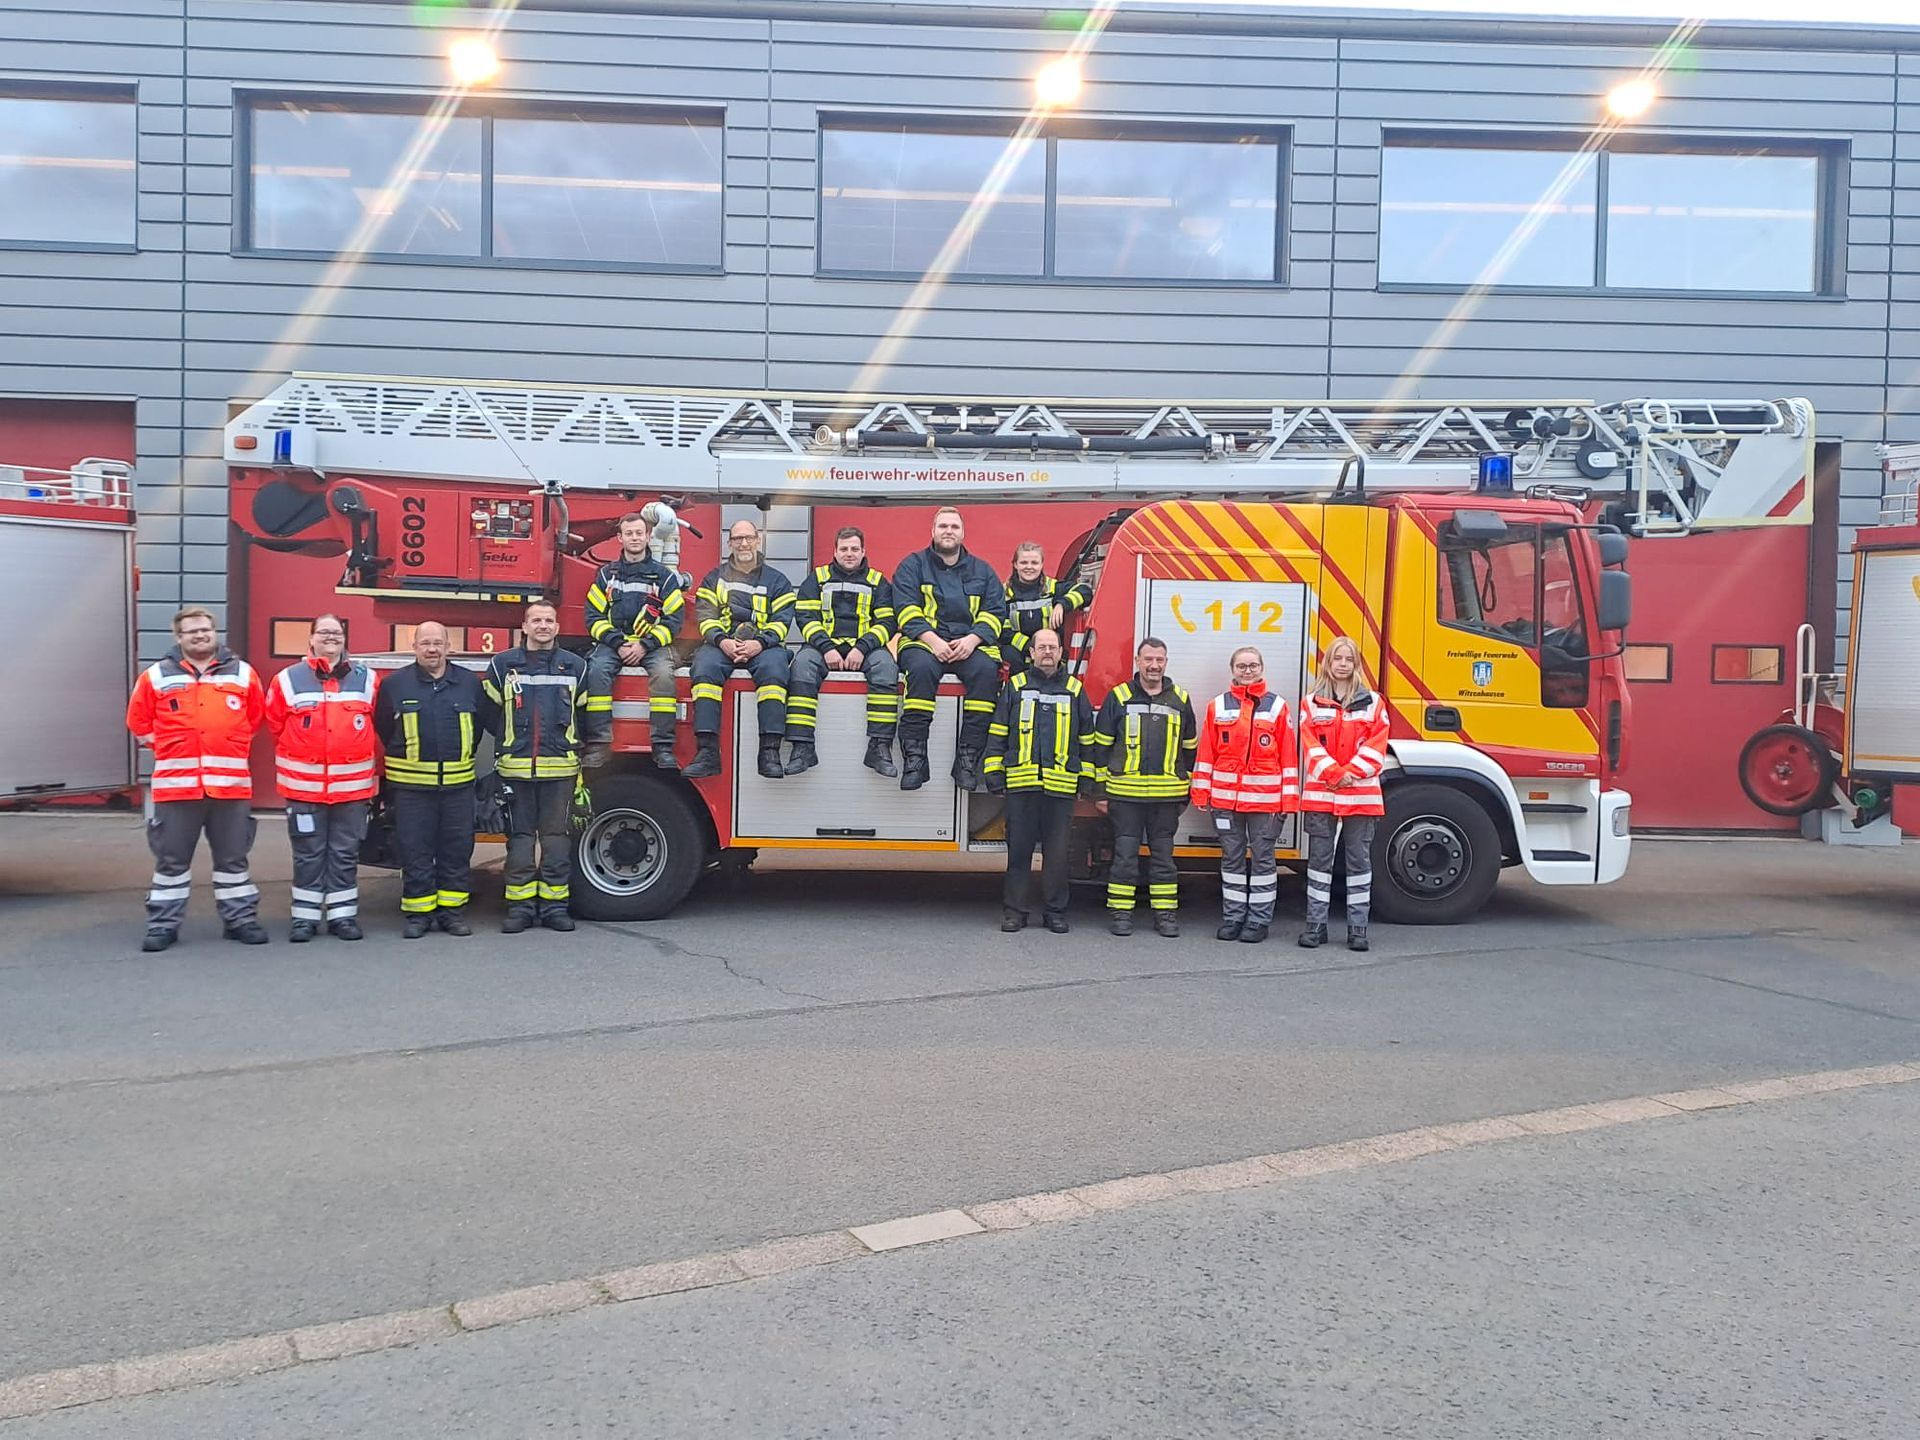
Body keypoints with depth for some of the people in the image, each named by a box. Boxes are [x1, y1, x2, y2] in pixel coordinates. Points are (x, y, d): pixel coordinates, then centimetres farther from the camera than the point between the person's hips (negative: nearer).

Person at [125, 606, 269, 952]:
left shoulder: (243, 674, 7)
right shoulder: (157, 677, 4)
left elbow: (255, 717, 17)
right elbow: (139, 721, 13)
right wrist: (167, 750, 7)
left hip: (231, 784, 1)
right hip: (176, 784, -1)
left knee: (233, 857, 9)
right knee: (171, 859, 5)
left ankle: (240, 919, 18)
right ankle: (163, 924, 13)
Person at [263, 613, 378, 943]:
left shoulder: (367, 679, 4)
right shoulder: (288, 680, 0)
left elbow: (379, 729, 10)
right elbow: (276, 726, 9)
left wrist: (374, 774, 12)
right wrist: (297, 758, 14)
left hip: (353, 786, 1)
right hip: (304, 786, -1)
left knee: (345, 854, 7)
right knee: (308, 854, 6)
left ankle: (343, 915, 15)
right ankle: (305, 917, 14)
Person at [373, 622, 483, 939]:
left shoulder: (469, 682, 6)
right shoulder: (394, 684, 1)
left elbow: (482, 724, 17)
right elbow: (382, 728, 10)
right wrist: (406, 759, 13)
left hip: (458, 784, 2)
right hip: (411, 785, -2)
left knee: (457, 850, 5)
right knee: (414, 852, 2)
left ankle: (453, 910, 14)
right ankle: (418, 913, 10)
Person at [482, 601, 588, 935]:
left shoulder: (575, 667, 8)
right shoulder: (502, 665, 5)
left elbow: (585, 715, 13)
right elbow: (488, 713, 10)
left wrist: (567, 744, 9)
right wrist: (512, 741, 13)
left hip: (560, 769, 0)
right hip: (515, 768, 0)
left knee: (557, 838, 4)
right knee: (519, 838, 4)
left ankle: (554, 904, 11)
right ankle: (520, 906, 10)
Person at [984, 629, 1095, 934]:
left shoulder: (1074, 689, 11)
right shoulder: (1015, 686, 8)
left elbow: (1087, 739, 14)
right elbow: (997, 733, 8)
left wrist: (1087, 778, 9)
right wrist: (994, 773, 2)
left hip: (1061, 785, 1)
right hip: (1020, 783, 0)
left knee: (1057, 851, 4)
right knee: (1019, 849, 3)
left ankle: (1055, 911, 13)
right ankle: (1015, 910, 10)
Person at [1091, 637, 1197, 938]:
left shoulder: (1180, 700, 9)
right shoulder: (1118, 697, 3)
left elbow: (1190, 749, 14)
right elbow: (1101, 745, 5)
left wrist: (1185, 795, 11)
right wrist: (1101, 789, 1)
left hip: (1167, 796, 2)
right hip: (1125, 794, -2)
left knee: (1163, 854, 7)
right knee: (1125, 853, 1)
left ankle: (1165, 912, 14)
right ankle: (1120, 911, 9)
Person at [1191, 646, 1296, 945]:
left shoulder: (1277, 706, 3)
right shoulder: (1218, 706, 7)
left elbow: (1287, 755, 1)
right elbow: (1206, 753, 6)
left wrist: (1289, 798, -3)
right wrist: (1201, 792, 1)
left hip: (1265, 798, -2)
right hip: (1225, 796, 2)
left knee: (1262, 858, 3)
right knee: (1232, 858, 9)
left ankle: (1259, 920, 11)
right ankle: (1232, 917, 17)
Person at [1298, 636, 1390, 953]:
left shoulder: (1373, 702, 7)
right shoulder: (1311, 703, 6)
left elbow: (1376, 746, 0)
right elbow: (1310, 746, -2)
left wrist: (1351, 772, -13)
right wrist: (1334, 773, -15)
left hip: (1361, 795, 0)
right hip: (1320, 794, 0)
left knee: (1360, 861, 4)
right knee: (1319, 859, 4)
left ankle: (1358, 929, 9)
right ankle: (1315, 926, 10)